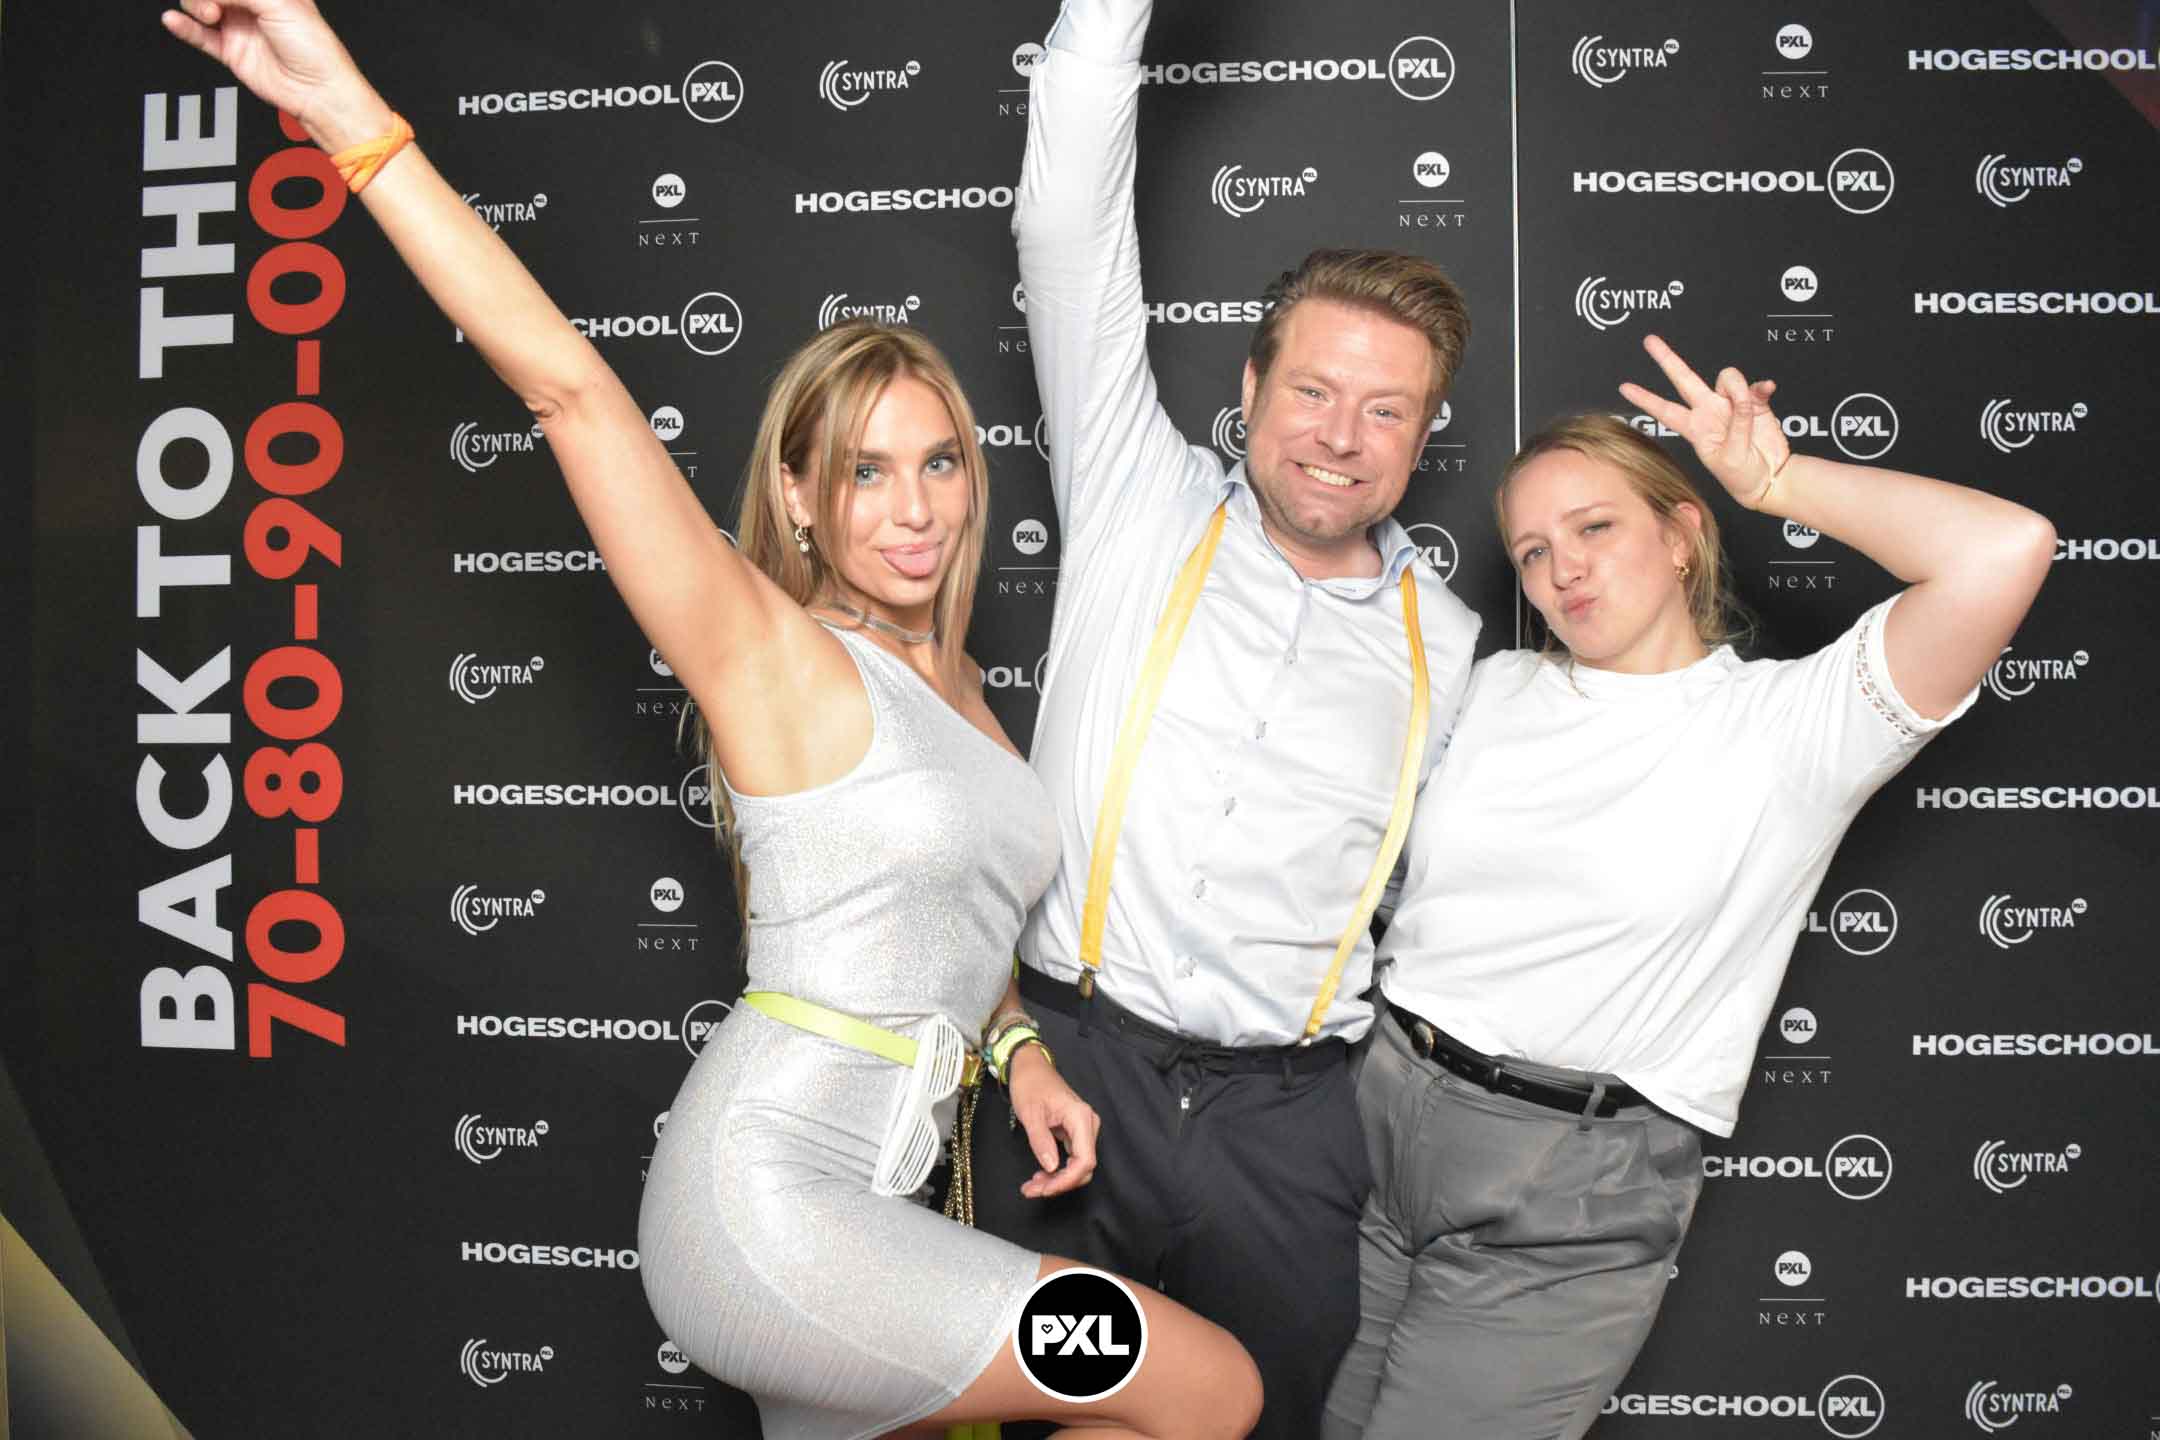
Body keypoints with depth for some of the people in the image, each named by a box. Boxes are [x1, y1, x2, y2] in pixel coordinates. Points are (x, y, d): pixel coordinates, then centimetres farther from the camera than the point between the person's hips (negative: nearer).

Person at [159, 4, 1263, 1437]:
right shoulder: (775, 660, -11)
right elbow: (572, 387, -20)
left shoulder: (954, 686, 12)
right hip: (768, 1205, -8)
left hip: (874, 1197, 8)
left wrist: (1019, 1051, 7)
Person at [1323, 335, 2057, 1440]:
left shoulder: (1786, 724, -7)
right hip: (1374, 1116, 5)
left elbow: (2004, 552, -21)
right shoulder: (1493, 689, 8)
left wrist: (1775, 479, -9)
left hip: (1568, 1198, -4)